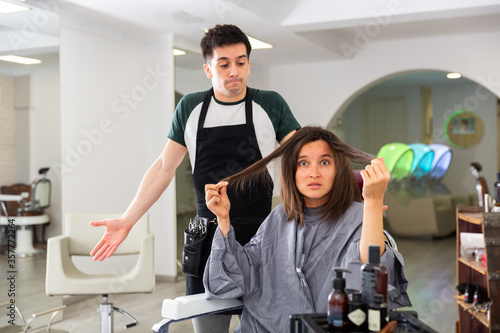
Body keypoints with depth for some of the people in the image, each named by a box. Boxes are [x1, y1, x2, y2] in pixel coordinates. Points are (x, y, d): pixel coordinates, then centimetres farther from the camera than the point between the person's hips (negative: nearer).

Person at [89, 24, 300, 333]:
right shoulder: (191, 108, 5)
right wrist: (126, 221, 3)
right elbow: (164, 168, 8)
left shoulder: (271, 105, 0)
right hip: (208, 237, 2)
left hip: (261, 238, -1)